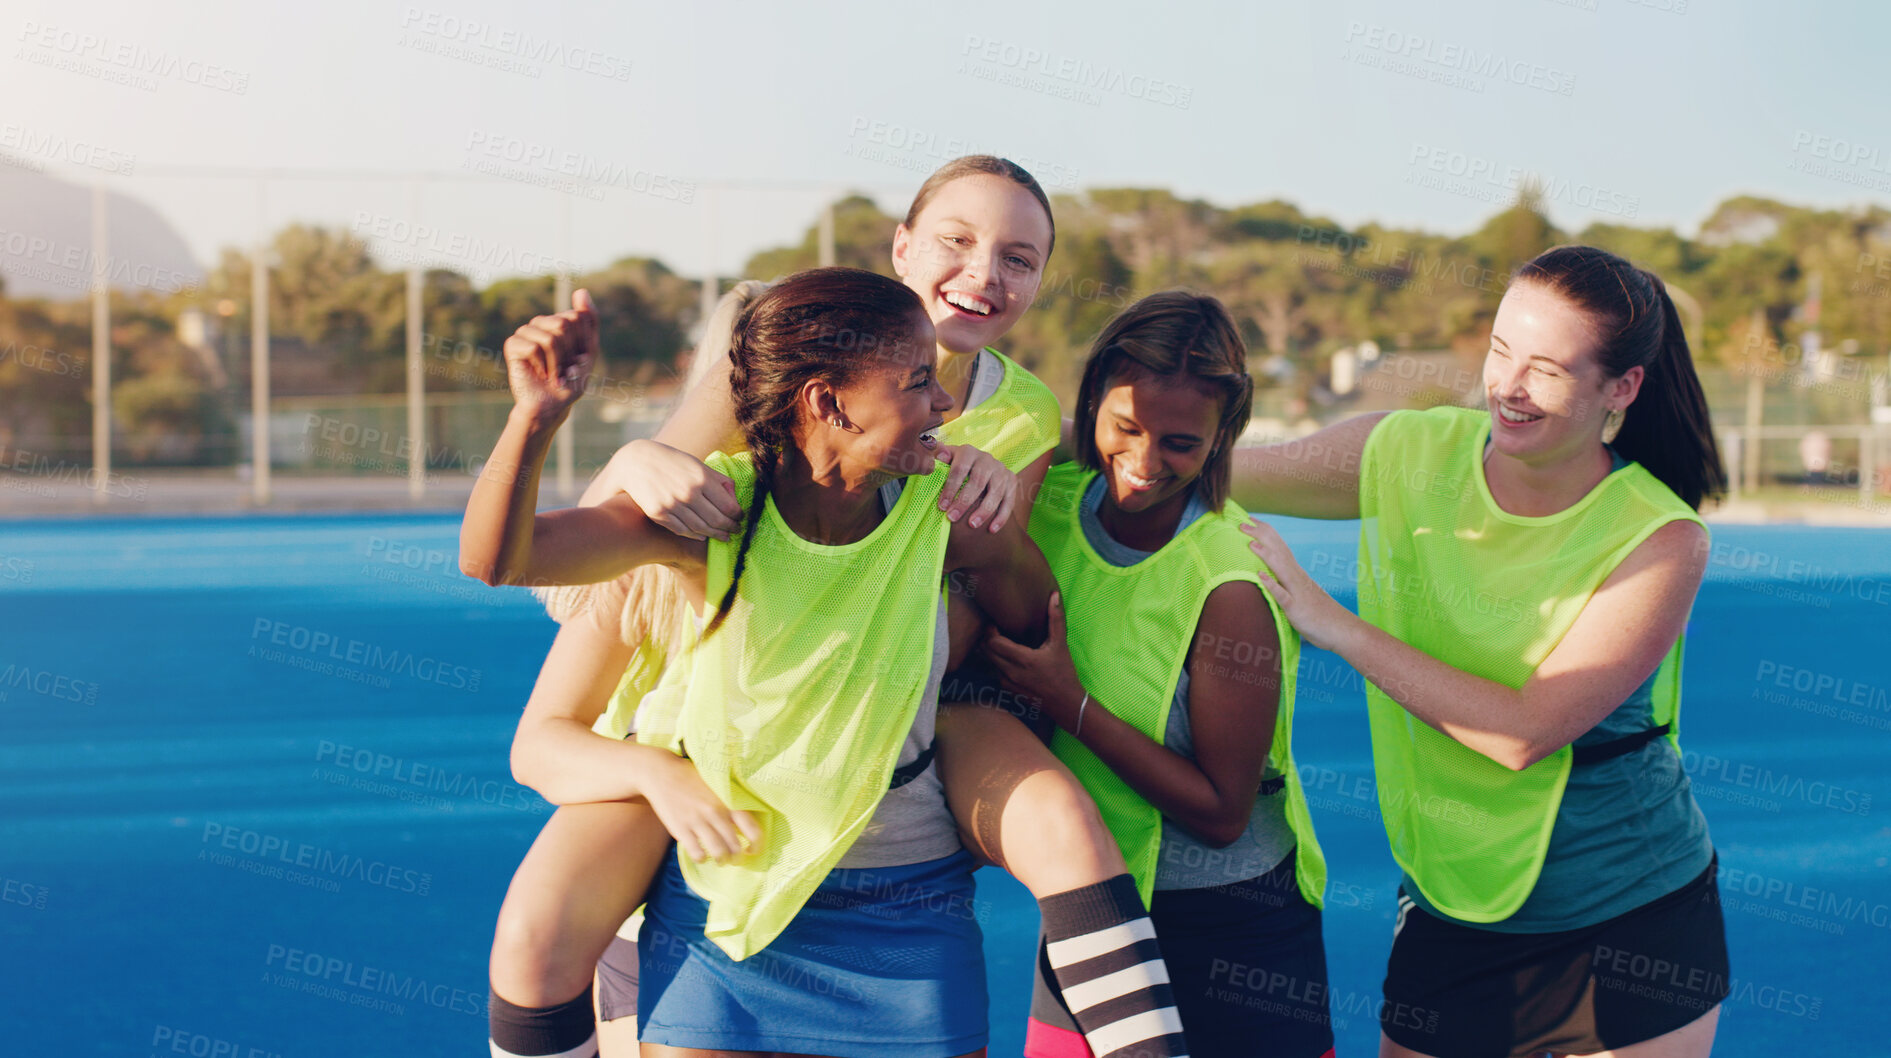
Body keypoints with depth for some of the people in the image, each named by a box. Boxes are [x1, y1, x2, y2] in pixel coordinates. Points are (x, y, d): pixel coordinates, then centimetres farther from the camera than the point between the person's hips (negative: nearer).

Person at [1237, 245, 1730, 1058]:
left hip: (1635, 922, -2)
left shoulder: (1660, 539, -16)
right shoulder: (1411, 454, -6)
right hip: (1454, 912, 3)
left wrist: (1333, 624, -23)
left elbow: (1524, 732, -23)